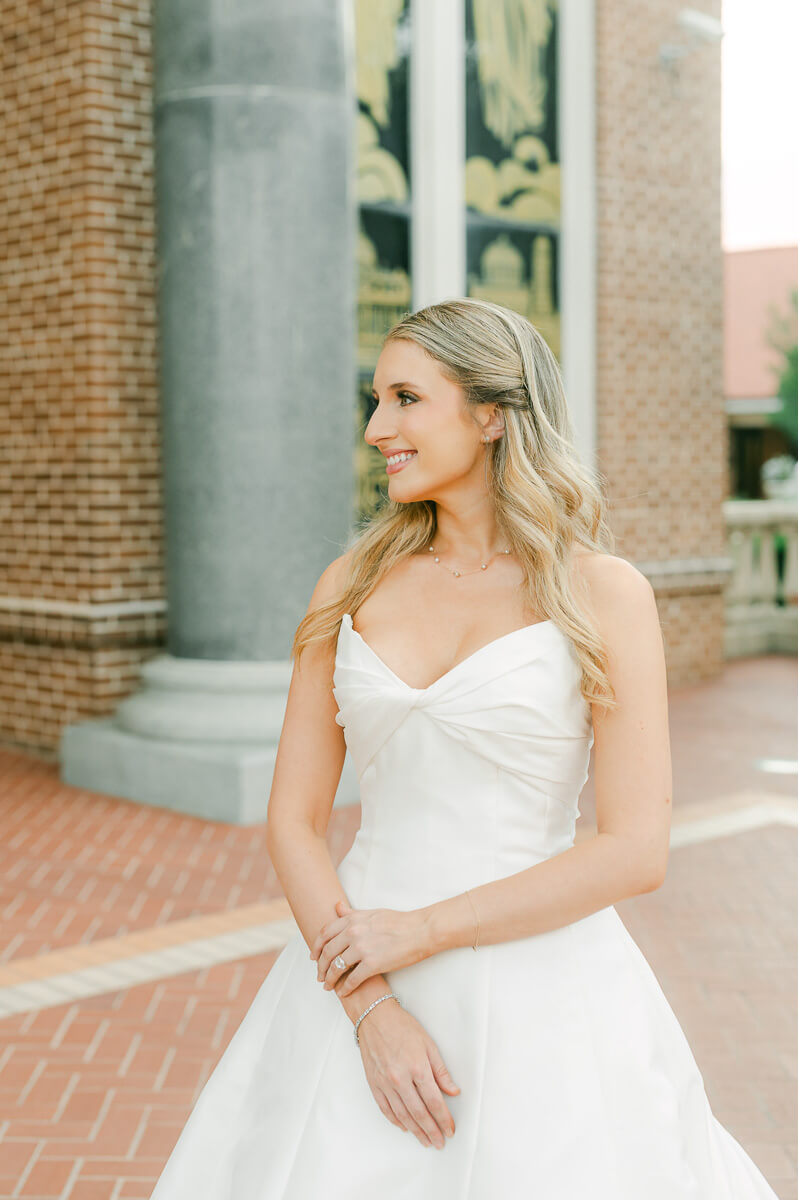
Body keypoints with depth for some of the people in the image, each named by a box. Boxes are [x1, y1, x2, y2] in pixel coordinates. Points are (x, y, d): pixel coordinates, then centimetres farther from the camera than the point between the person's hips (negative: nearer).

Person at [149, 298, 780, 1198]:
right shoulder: (350, 586, 3)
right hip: (356, 990, 3)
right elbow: (292, 820, 2)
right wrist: (369, 1004, -10)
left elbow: (636, 853, -11)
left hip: (539, 993, -2)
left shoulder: (603, 593, -6)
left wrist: (418, 932, -12)